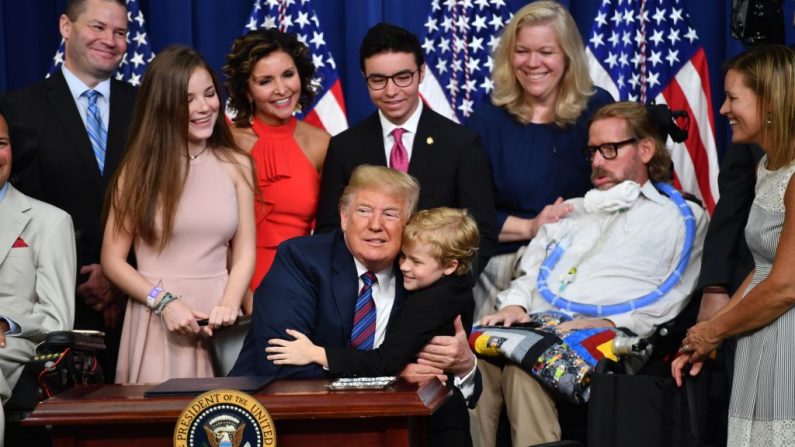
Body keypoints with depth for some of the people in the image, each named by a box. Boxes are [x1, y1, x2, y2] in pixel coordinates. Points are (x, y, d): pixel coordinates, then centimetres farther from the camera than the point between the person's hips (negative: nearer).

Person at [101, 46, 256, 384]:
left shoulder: (236, 165, 7)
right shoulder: (140, 169, 1)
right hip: (156, 320, -2)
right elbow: (113, 260, 0)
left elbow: (244, 252, 5)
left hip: (218, 321, 2)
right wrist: (164, 301, -12)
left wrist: (228, 305, -13)